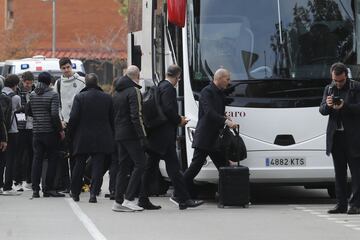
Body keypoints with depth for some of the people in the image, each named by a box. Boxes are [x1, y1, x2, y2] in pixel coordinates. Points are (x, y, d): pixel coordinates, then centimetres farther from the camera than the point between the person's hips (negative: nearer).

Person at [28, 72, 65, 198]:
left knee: (37, 159, 7)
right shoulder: (53, 95, -10)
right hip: (50, 132, -5)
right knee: (52, 160, 4)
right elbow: (55, 115, -17)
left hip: (36, 132, 5)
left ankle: (35, 189, 3)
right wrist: (60, 130, -9)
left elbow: (28, 112, 14)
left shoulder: (32, 95, 6)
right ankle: (48, 188, 3)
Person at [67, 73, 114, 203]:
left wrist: (70, 134, 2)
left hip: (82, 138, -1)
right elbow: (112, 119, 4)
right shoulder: (107, 98, 0)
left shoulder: (79, 97, -8)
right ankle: (93, 193, -9)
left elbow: (73, 118, -10)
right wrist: (111, 136, 13)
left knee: (79, 165, 13)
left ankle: (75, 192, 23)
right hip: (102, 138, 1)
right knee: (98, 166, 1)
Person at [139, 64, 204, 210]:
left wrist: (177, 119, 15)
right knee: (173, 167, -10)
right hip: (165, 136, -10)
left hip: (154, 135, 10)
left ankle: (143, 198, 13)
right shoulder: (168, 88, -13)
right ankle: (184, 199, -10)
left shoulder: (160, 87, 16)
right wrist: (179, 120, -8)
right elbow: (168, 109, -23)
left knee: (150, 167, 11)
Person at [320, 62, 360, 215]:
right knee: (339, 172, 7)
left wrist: (344, 106, -23)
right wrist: (327, 105, -14)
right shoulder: (329, 89, 13)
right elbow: (322, 110, 8)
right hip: (335, 136, 5)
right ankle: (341, 204, 9)